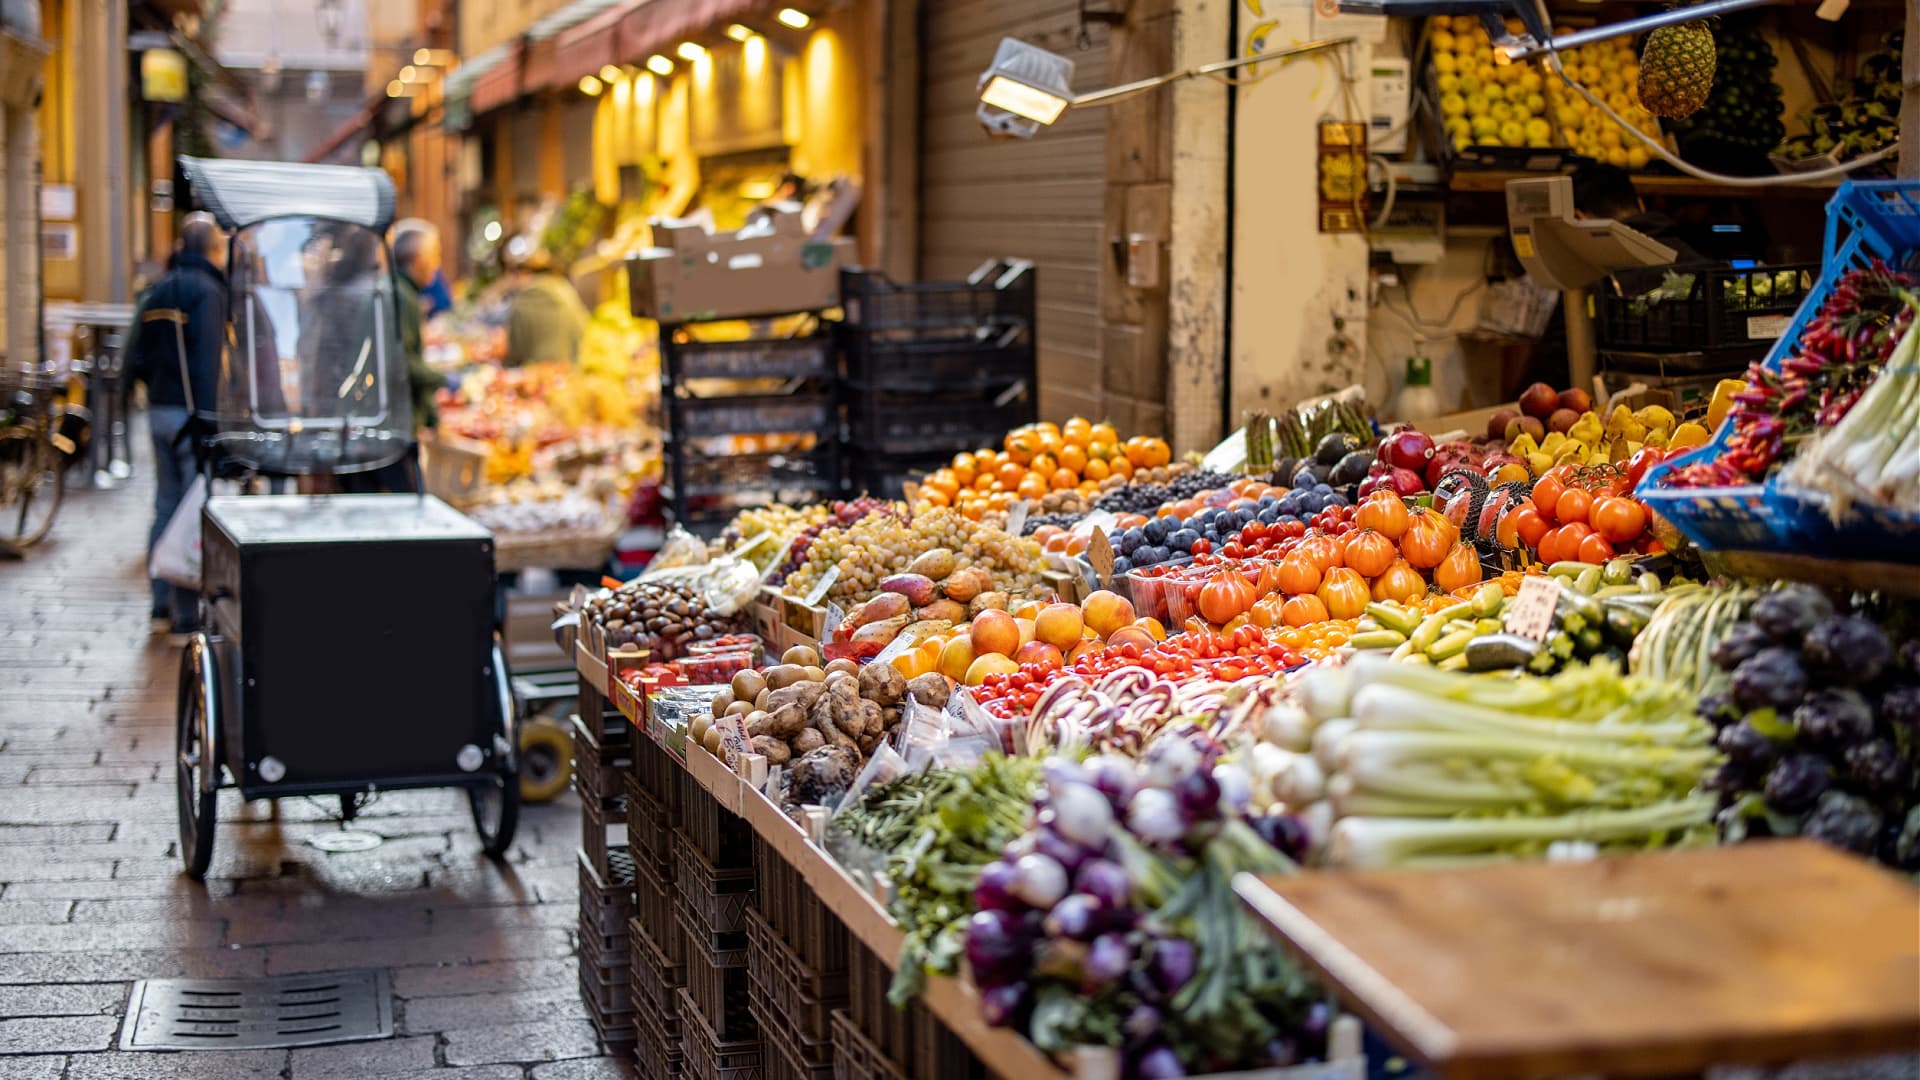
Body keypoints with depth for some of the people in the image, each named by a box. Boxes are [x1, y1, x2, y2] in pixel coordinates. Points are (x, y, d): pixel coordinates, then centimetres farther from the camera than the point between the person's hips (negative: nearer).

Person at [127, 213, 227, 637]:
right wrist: (207, 417, -22)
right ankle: (187, 615, -7)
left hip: (159, 410, 8)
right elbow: (207, 359, -19)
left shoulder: (158, 291, 14)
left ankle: (162, 604, 23)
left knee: (167, 507, 16)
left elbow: (137, 360, 14)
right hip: (190, 413, -8)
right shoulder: (206, 289, -11)